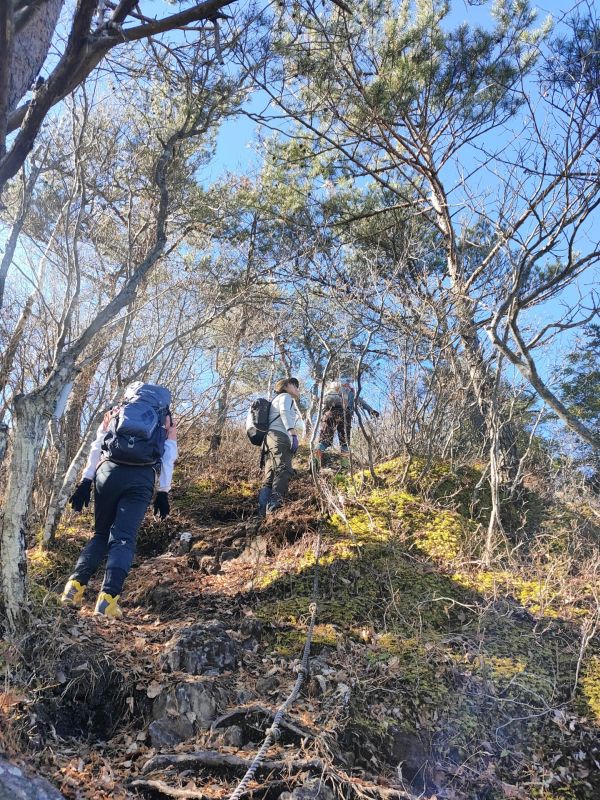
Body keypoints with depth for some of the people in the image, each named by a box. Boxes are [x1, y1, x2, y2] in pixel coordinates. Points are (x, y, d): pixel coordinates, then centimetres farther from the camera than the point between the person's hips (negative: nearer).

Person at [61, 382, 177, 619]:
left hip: (109, 471, 2)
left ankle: (75, 584, 2)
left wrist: (85, 482, 13)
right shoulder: (166, 420, 23)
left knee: (100, 533, 16)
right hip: (143, 478, -1)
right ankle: (108, 596, -15)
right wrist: (163, 493, 14)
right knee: (123, 538, -1)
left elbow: (97, 447, 16)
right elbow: (168, 458, 13)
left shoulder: (115, 412, 25)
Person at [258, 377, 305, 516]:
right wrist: (293, 435, -20)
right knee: (284, 470, -26)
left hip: (272, 438, 10)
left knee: (270, 477, -4)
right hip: (280, 437, -10)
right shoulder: (285, 397, 13)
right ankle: (274, 505, -44)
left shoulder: (277, 400, 40)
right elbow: (285, 413, -8)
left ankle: (263, 513, -17)